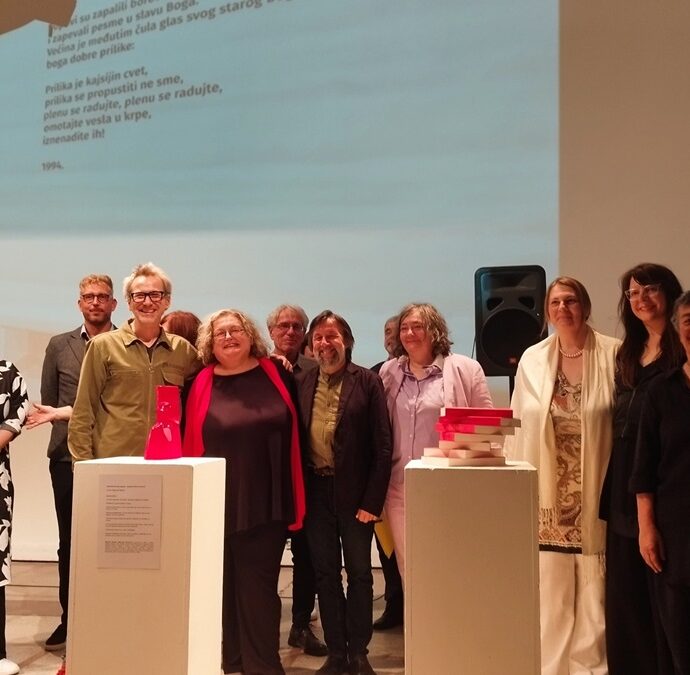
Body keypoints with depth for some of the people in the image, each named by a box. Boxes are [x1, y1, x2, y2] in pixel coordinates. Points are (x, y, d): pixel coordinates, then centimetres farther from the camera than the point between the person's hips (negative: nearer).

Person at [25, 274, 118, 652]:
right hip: (67, 455, 3)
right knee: (69, 542, 11)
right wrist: (69, 415, -5)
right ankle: (69, 618, 22)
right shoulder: (59, 345, 10)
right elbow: (46, 404, 12)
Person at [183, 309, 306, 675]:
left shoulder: (277, 374, 1)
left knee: (258, 582, 6)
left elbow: (293, 432, 4)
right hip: (218, 501, 1)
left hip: (267, 501, 0)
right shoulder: (202, 383, 0)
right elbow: (190, 442, 1)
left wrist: (296, 499, 2)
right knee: (223, 580, 12)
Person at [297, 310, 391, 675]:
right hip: (315, 491, 3)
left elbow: (382, 444, -7)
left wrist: (372, 500, -12)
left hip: (355, 492, -3)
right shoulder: (302, 384, 5)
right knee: (325, 574, 11)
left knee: (359, 573, 9)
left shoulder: (367, 381, -4)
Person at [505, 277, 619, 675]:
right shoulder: (532, 359, 6)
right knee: (549, 594, 8)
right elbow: (519, 426, 7)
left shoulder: (614, 354, -3)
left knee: (594, 593, 6)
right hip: (547, 497, 2)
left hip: (595, 495, -2)